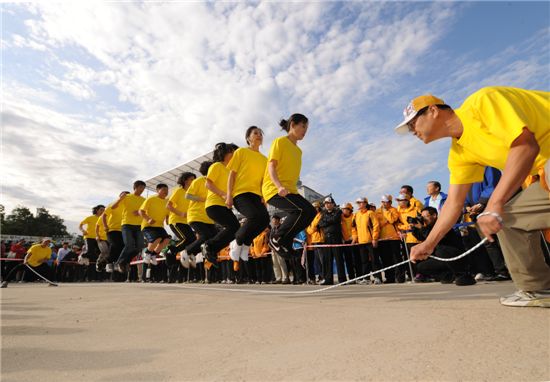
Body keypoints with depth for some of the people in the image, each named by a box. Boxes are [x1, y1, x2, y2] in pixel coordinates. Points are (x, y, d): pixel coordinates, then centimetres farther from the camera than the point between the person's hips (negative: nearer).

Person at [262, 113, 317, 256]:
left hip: (290, 190, 8)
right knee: (304, 210, -26)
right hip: (274, 189, -8)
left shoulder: (298, 150, 23)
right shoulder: (280, 141, -1)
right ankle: (276, 239, -9)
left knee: (310, 212, -8)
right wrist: (279, 186, -28)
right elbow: (271, 166, -12)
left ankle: (284, 244, 3)